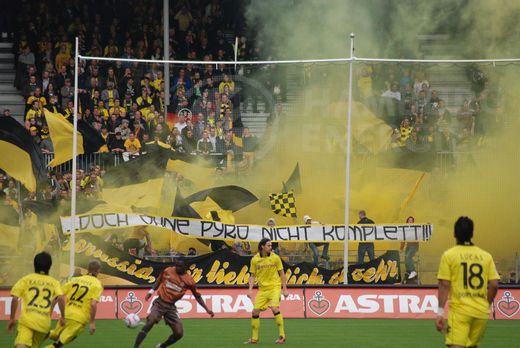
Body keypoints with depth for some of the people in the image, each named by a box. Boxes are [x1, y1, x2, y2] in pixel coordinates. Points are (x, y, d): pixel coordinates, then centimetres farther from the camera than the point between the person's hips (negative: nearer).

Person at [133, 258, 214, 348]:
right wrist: (151, 292, 7)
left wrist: (207, 309, 6)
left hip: (171, 307, 2)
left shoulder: (189, 281, -1)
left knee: (179, 334, -4)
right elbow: (159, 281, 19)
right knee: (150, 323, -25)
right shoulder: (167, 271, 1)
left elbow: (197, 296, 9)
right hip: (160, 302, -2)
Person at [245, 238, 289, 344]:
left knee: (275, 308, -22)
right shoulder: (255, 260, 2)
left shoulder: (275, 258, -2)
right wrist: (250, 289, -2)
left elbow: (281, 274, 4)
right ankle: (254, 338, 11)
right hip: (262, 289, 3)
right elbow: (253, 276, 10)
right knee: (255, 311, -2)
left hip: (274, 287, -3)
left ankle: (282, 335, -13)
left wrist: (285, 289, 1)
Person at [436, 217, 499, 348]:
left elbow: (444, 285, -5)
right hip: (481, 313, 4)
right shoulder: (486, 256, 9)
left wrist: (440, 312, -5)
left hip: (459, 311, -4)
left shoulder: (448, 255, -1)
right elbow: (494, 285, 4)